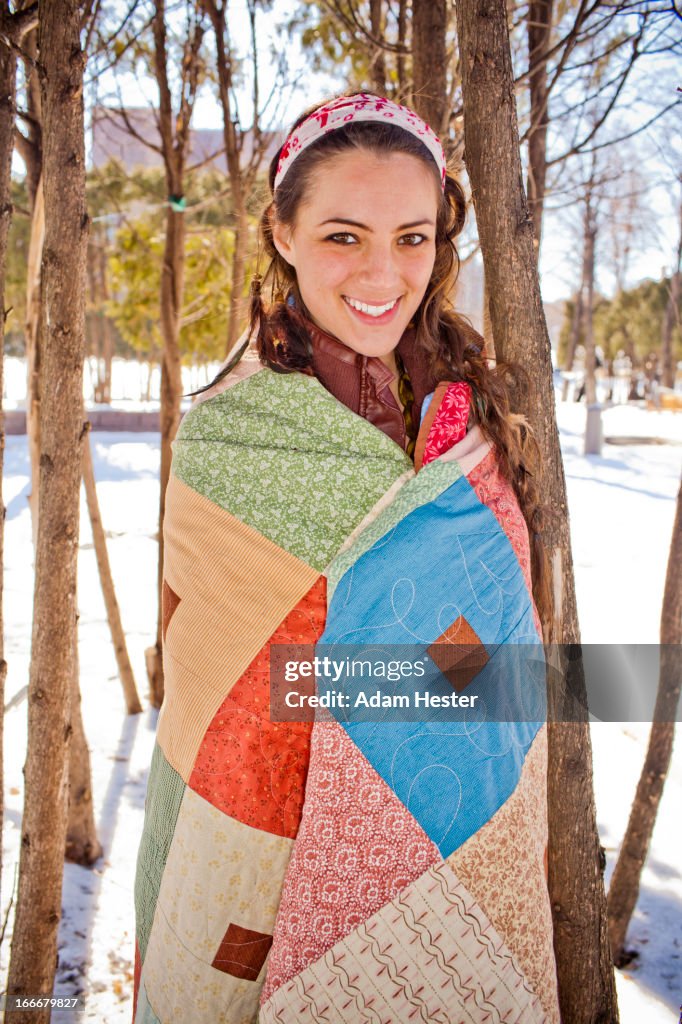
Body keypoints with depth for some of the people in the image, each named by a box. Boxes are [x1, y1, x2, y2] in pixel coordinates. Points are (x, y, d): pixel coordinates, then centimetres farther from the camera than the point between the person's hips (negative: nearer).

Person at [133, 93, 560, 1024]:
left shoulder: (473, 409, -2)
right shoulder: (229, 439, -16)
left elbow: (508, 640, 6)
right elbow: (227, 716, -12)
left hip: (474, 865, 5)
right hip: (322, 871, -4)